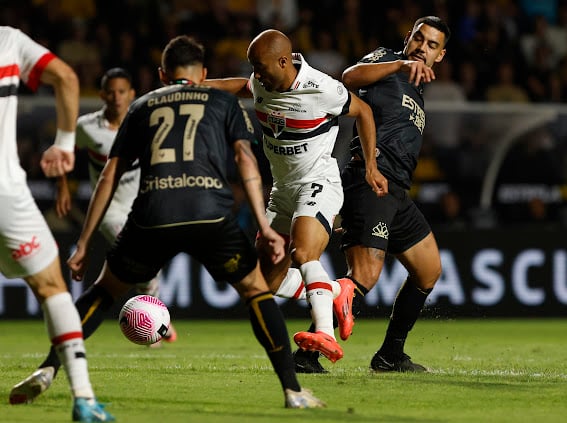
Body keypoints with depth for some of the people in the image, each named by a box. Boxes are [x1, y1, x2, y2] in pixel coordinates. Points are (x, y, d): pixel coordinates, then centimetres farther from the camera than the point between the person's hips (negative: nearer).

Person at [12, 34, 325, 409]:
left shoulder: (142, 107, 28)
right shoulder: (223, 101, 24)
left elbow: (110, 175, 23)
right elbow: (245, 157, 8)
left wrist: (85, 243, 24)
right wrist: (264, 225, 2)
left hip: (151, 220, 2)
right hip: (210, 216, -1)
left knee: (105, 291, 23)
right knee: (257, 291, 17)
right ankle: (293, 390, 5)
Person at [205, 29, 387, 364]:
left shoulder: (322, 90, -19)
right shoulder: (261, 85, -2)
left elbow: (363, 111, -3)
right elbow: (240, 86, 22)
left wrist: (371, 167, -2)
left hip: (318, 184, -7)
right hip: (283, 190, 7)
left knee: (303, 254, -32)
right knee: (268, 280, 2)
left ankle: (326, 336, -42)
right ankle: (338, 291, 22)